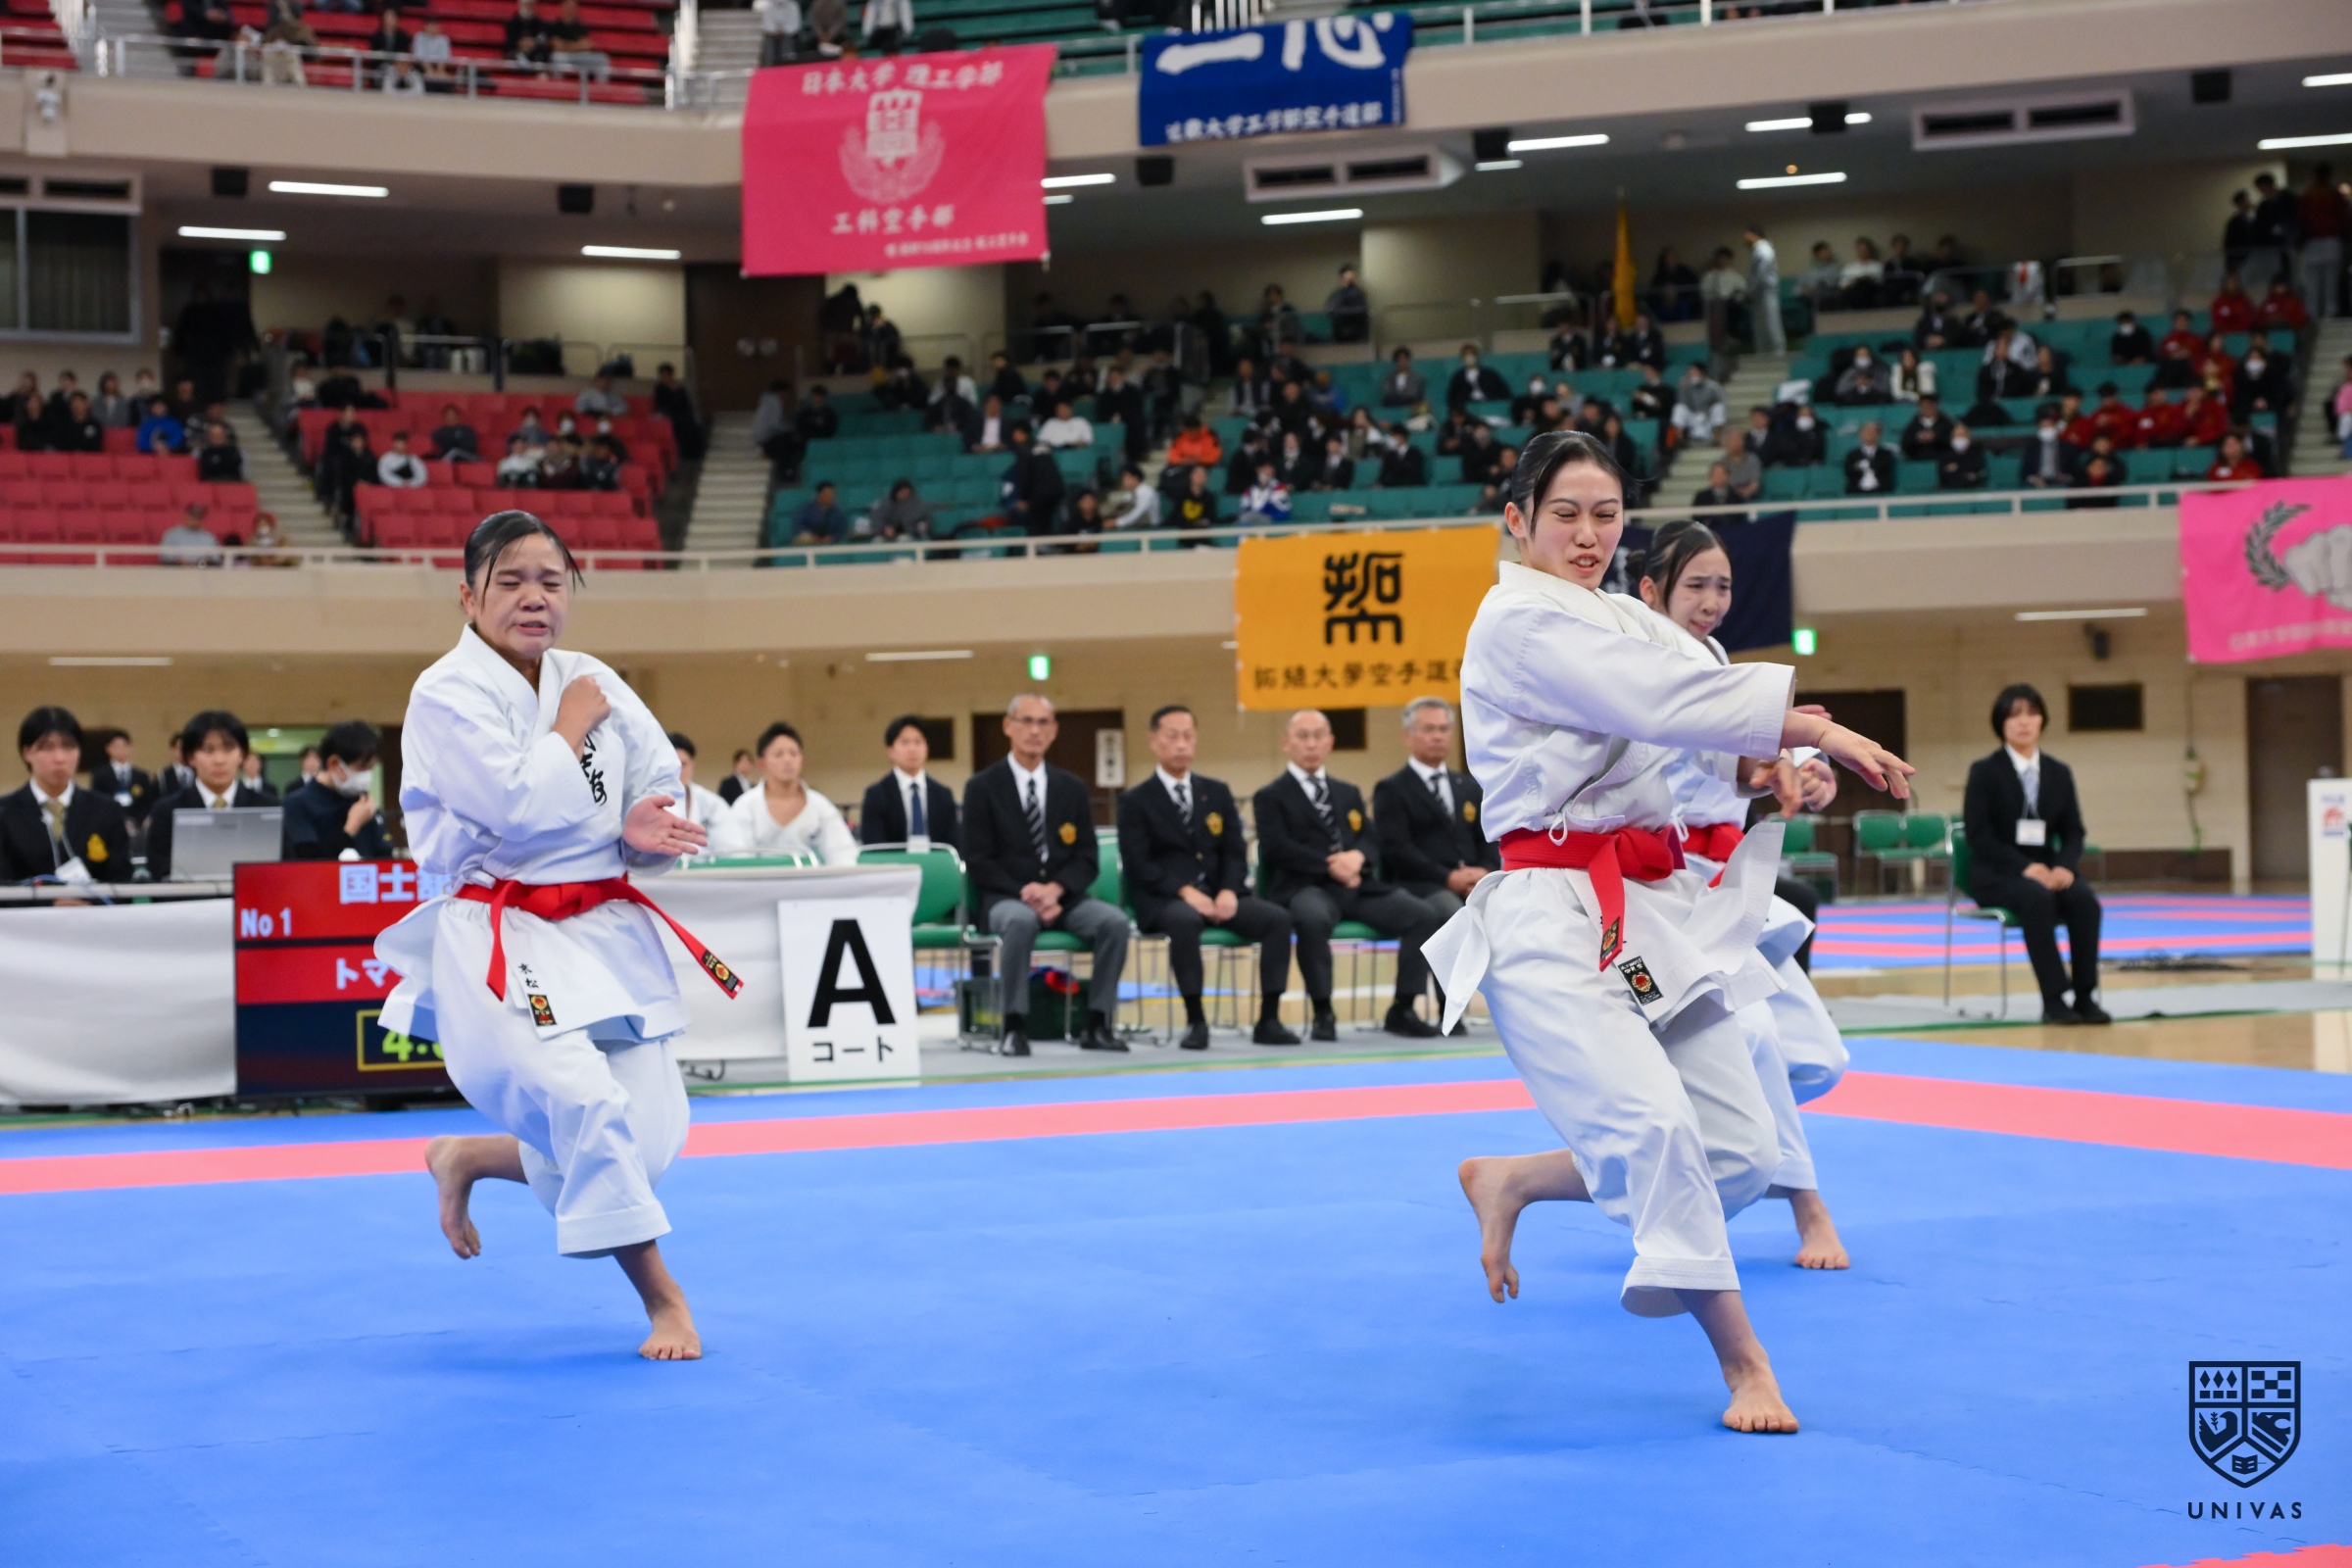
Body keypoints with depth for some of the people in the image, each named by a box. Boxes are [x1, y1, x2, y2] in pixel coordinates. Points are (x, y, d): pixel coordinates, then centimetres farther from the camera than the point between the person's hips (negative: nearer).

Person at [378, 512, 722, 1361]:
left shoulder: (594, 681, 10)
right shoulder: (447, 694, -9)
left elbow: (659, 785, 12)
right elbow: (523, 805, -21)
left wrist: (646, 829, -10)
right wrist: (572, 726, -7)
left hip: (608, 932, 6)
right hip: (504, 943, -6)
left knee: (650, 1139, 0)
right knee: (586, 1104, -25)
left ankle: (467, 1158, 28)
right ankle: (662, 1298, -8)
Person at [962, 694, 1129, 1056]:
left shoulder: (1071, 788, 13)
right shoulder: (983, 787, 3)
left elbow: (1088, 858, 7)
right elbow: (979, 861, -3)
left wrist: (1055, 890, -13)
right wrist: (1026, 894, -16)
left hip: (1063, 896, 3)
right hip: (1005, 898, -3)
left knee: (1114, 921, -26)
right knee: (1020, 921, -39)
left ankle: (1096, 1024, -18)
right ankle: (1014, 1027, -30)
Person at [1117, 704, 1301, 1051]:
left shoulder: (1217, 793, 18)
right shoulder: (1136, 801, 4)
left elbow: (1235, 852, 11)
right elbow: (1137, 865, -6)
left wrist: (1229, 891, -10)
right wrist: (1185, 892, -20)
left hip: (1218, 895, 5)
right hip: (1164, 901, -4)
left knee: (1278, 918, -21)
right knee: (1185, 920, -40)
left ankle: (1268, 1020, -18)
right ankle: (1195, 1020, -31)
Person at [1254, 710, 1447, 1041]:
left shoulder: (1349, 793, 28)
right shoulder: (1271, 797, 10)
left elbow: (1370, 838, 16)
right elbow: (1276, 847, -6)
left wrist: (1357, 856, -10)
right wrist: (1330, 867, -16)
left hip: (1358, 887, 5)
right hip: (1306, 887, -5)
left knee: (1423, 915, -18)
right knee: (1313, 919, -41)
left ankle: (1402, 1010, -10)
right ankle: (1322, 1014, -26)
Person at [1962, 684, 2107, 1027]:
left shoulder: (2060, 773, 13)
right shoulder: (1984, 772, 1)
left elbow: (2073, 832, 9)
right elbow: (1979, 835, -8)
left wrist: (2065, 866, -14)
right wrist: (2024, 867, -21)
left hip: (2045, 869, 4)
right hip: (1996, 874, -4)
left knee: (2084, 899, -29)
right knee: (2038, 899, -37)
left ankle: (2085, 997, -27)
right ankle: (2053, 1000, -36)